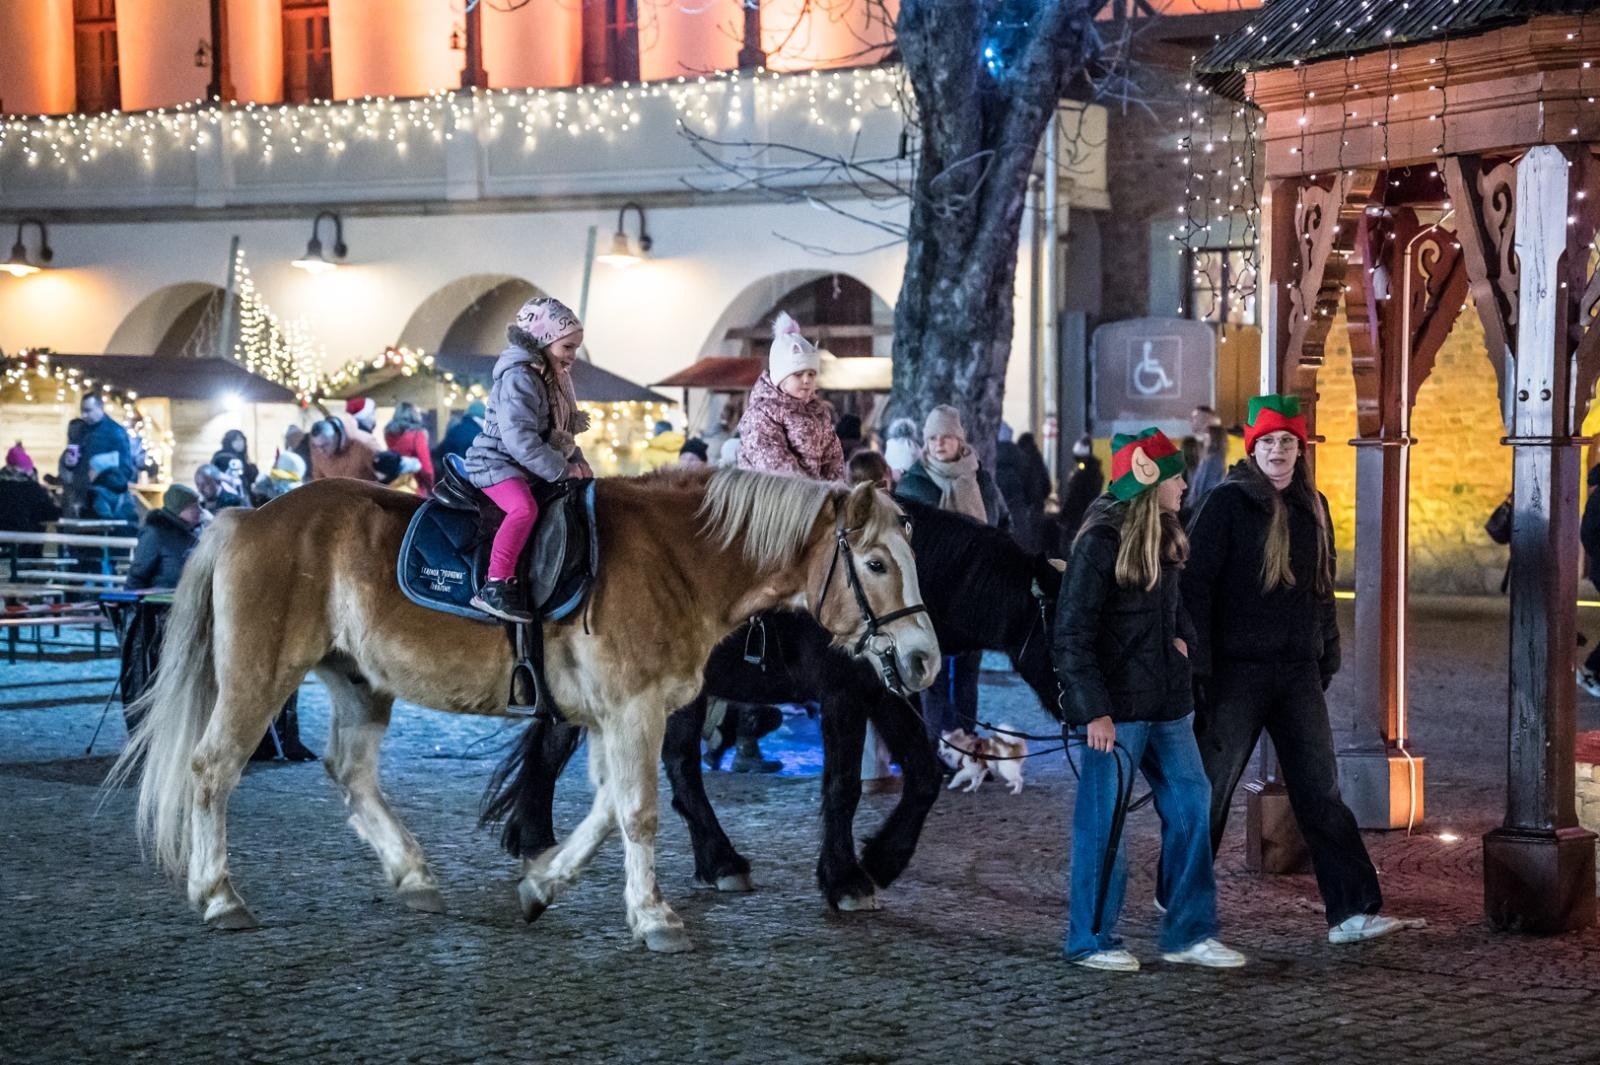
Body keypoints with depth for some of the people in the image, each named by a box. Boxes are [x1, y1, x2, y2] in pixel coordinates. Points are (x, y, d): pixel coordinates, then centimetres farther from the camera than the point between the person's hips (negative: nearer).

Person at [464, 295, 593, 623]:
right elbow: (520, 440, -28)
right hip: (496, 463, -10)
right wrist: (563, 470, -23)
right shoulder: (520, 378, -19)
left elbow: (559, 431, 20)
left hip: (524, 466, 10)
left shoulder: (550, 379, 11)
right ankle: (495, 587, -36)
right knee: (524, 508, -34)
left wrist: (576, 460, 2)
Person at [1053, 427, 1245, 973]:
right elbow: (1073, 636, -16)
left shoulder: (1164, 537, 10)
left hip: (1166, 703, 8)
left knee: (1189, 808, 9)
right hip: (1113, 708, -8)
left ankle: (1189, 933, 18)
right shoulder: (1100, 542, -15)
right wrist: (1094, 711, -19)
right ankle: (1091, 940, 13)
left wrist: (1182, 637, 6)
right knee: (1103, 824, 0)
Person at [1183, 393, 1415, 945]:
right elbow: (1197, 582, -10)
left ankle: (1352, 910, -2)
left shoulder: (1312, 507, 12)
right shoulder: (1228, 503, -7)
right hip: (1237, 668, -5)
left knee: (1321, 790, 0)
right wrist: (1198, 665, -14)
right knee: (1212, 785, 5)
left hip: (1297, 671, 5)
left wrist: (1328, 657, 15)